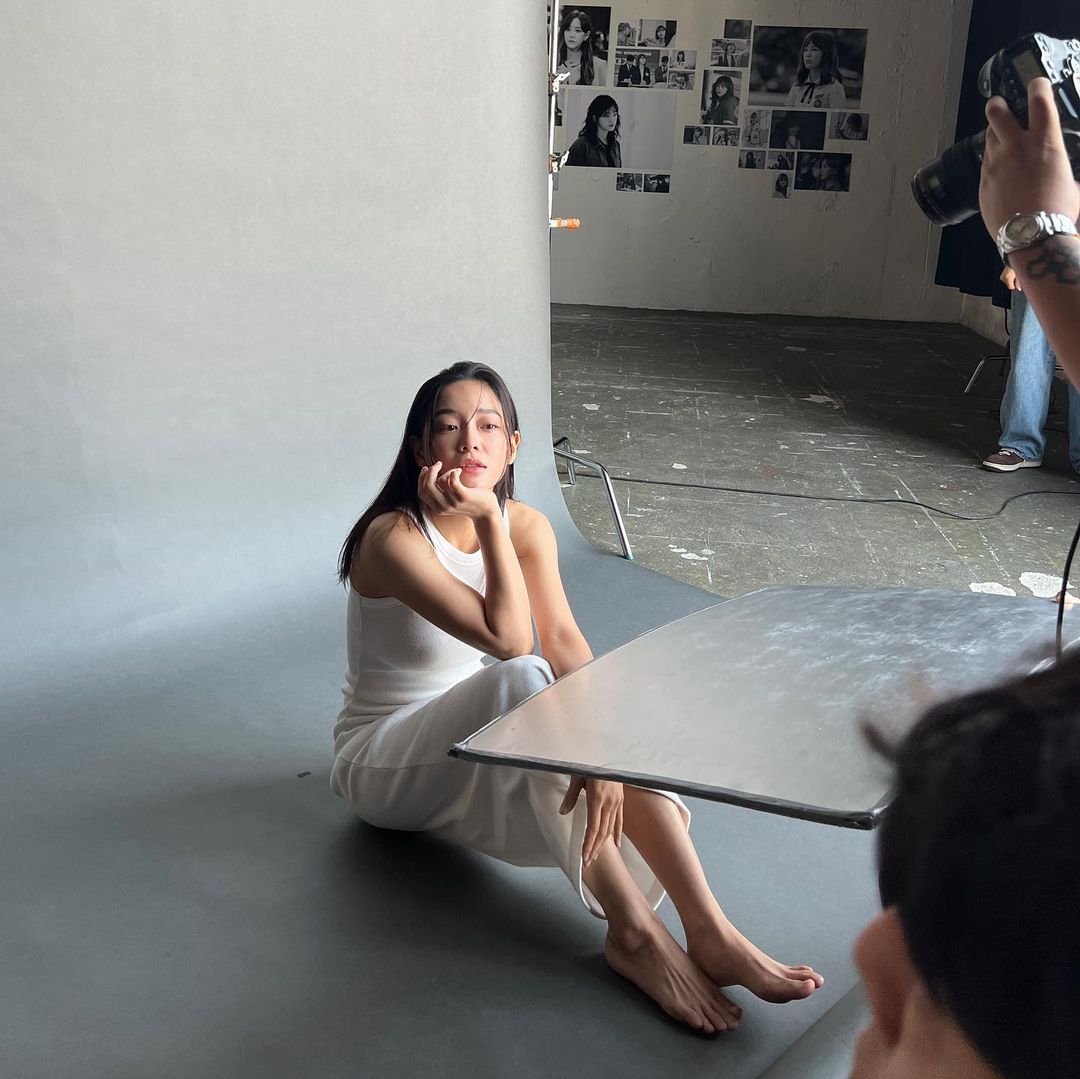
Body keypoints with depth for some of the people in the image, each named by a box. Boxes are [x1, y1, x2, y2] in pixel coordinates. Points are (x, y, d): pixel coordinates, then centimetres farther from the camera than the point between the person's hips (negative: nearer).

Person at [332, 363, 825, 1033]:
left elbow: (565, 638, -18)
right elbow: (509, 639, -31)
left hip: (475, 752, 6)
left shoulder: (528, 527, -3)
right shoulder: (393, 538, -22)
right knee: (523, 678, -34)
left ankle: (712, 934, -29)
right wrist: (488, 519, -30)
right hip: (381, 766, -5)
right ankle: (633, 933, -31)